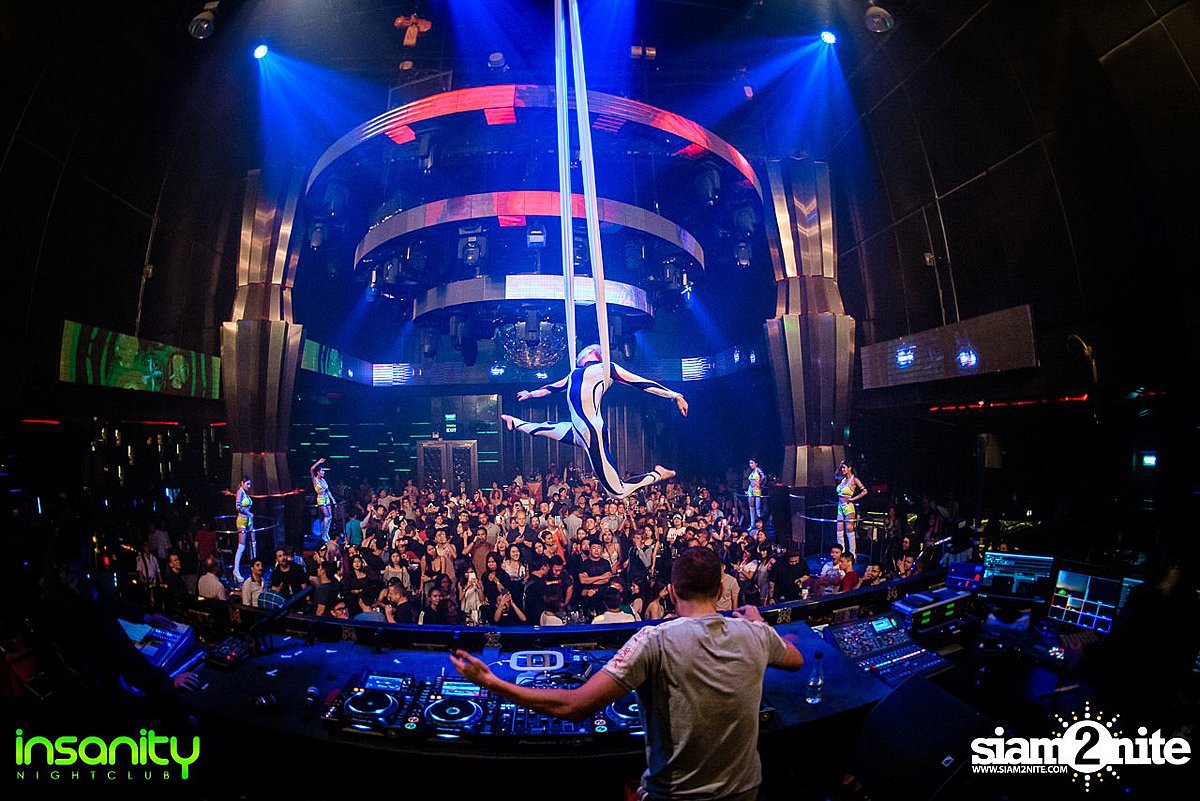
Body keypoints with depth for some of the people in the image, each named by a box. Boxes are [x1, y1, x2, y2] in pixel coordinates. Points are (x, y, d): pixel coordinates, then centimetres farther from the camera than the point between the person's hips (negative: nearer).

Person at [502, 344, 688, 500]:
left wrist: (674, 395, -3)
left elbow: (643, 383, -1)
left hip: (591, 431, -8)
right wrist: (531, 394, 54)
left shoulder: (606, 368, 0)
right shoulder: (576, 373, 22)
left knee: (616, 492, -6)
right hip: (577, 432, 8)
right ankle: (516, 423, 58)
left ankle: (657, 474, 12)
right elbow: (555, 387, 39)